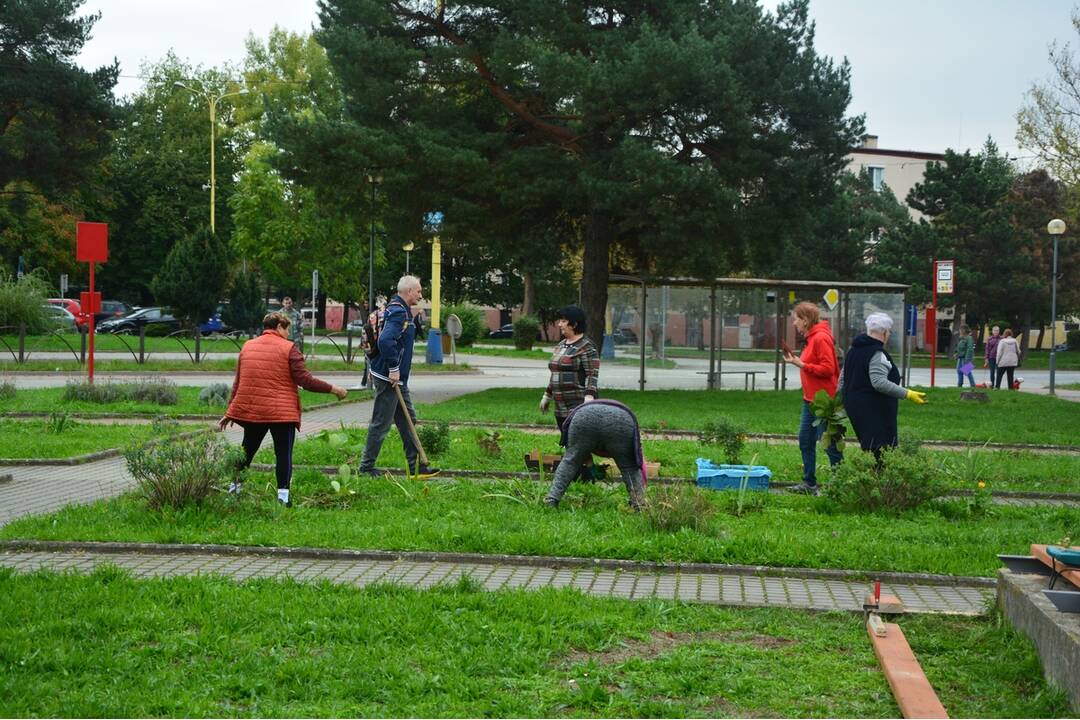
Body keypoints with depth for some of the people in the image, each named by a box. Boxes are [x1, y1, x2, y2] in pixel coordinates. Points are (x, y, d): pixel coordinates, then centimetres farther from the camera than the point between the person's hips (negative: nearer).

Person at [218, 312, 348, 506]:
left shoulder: (247, 346, 9)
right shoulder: (289, 348, -7)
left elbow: (238, 382, 13)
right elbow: (305, 380, -12)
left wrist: (230, 412, 17)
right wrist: (333, 389, -2)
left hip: (251, 410, 5)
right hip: (282, 413, -5)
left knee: (247, 451, 20)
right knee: (284, 454, 1)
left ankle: (234, 488, 26)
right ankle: (283, 495, -5)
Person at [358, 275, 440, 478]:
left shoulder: (401, 311, 15)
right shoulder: (399, 312, -18)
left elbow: (383, 338, 23)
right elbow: (386, 340, -32)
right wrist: (393, 369, -25)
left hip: (398, 378, 11)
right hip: (389, 378, -11)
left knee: (407, 420, 13)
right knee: (381, 424, -3)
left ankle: (415, 466, 18)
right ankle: (366, 467, 6)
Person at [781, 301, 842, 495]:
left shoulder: (821, 338, -16)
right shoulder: (811, 338, 14)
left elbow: (828, 368, -21)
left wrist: (802, 364, -19)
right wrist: (797, 361, 5)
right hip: (810, 399, 10)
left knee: (828, 443, -4)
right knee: (805, 440, 12)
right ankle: (809, 483, 19)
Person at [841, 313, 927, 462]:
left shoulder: (854, 350, 15)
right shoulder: (878, 354, -14)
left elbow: (843, 379, 21)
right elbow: (879, 383, -25)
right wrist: (908, 394, -25)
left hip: (854, 407, 9)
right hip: (875, 411, -9)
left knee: (867, 450, 12)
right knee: (880, 455, -9)